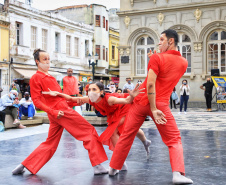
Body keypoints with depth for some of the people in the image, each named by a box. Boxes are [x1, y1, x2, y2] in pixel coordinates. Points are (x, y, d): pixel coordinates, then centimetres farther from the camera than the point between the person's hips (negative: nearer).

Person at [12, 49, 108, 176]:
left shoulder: (50, 77, 21)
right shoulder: (36, 78, -6)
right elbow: (37, 101, -11)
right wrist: (53, 112, -19)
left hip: (57, 114, 9)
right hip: (61, 112, -9)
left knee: (50, 144, 15)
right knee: (89, 131, -5)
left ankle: (25, 166, 18)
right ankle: (97, 166, -5)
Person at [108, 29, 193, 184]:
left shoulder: (157, 58, -6)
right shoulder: (184, 62, 8)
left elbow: (150, 84, -16)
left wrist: (153, 109, -15)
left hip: (141, 101, -1)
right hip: (161, 104, 1)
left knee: (126, 136, 14)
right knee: (174, 140, 9)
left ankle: (114, 168, 25)